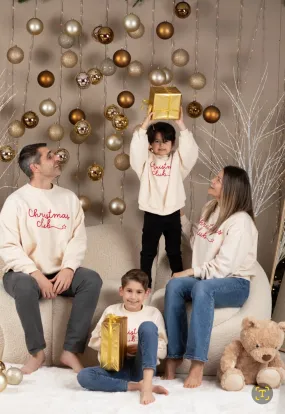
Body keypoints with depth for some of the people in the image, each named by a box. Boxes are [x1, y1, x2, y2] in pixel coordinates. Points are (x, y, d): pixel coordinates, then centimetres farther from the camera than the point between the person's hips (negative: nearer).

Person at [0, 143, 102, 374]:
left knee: (92, 279, -24)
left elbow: (78, 238, 1)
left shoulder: (69, 198, 8)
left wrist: (68, 268, -18)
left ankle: (71, 351, -20)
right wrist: (35, 274, -23)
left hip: (60, 273, 4)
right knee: (25, 286, -38)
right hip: (25, 273, -4)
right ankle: (37, 352, -19)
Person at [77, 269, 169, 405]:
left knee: (147, 326, -25)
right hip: (116, 366, 2)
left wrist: (140, 347, -14)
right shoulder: (111, 311, 10)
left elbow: (162, 350, 5)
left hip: (141, 366, -1)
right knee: (84, 376, -27)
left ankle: (146, 384, -38)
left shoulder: (153, 313, 7)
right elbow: (94, 341, 10)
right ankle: (137, 385, -28)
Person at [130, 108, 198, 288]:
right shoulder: (146, 161, -2)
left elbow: (191, 151, -16)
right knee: (148, 252, 11)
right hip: (152, 215, -1)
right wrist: (145, 126, -28)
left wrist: (182, 126, -23)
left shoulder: (177, 160, 0)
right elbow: (136, 149, -20)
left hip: (173, 214, 1)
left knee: (174, 252, 16)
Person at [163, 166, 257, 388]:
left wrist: (191, 272, -15)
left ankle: (197, 363, -41)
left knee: (202, 288, -39)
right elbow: (198, 242, 23)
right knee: (174, 285, -26)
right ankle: (174, 355, -25)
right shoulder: (210, 208, 8)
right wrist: (181, 216, 18)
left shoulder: (240, 221, -17)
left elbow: (222, 268, -21)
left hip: (234, 283, -7)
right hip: (205, 278, 7)